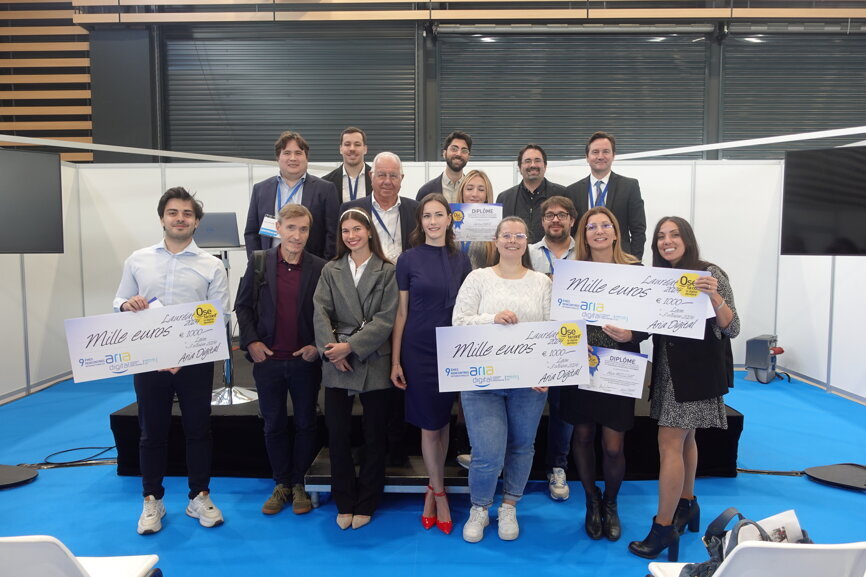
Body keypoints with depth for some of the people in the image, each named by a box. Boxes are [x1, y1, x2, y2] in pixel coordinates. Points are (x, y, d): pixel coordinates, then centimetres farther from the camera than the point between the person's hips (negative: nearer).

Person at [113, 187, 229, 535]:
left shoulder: (212, 266, -1)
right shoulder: (137, 260, 6)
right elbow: (118, 304, 10)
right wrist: (127, 306, -15)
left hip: (195, 362, -1)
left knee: (198, 429, 8)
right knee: (152, 431, 11)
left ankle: (199, 497, 24)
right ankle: (152, 501, 26)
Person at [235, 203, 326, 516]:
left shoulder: (320, 268, -5)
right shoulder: (258, 262, 0)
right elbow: (243, 306, 4)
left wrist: (318, 345, -10)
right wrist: (251, 341, -7)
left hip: (305, 361, -1)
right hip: (267, 360, 1)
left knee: (305, 424, 11)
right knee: (274, 425, 12)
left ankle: (299, 484, 27)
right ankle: (281, 484, 27)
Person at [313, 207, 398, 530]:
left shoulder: (386, 271, 1)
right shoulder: (331, 270, 9)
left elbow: (385, 319, -7)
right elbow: (320, 313, -1)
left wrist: (351, 346, -15)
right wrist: (331, 350, -15)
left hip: (373, 362, -2)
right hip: (336, 364, 2)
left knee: (375, 435, 7)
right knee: (337, 434, 5)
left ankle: (365, 504, 23)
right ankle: (344, 503, 22)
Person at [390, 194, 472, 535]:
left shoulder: (461, 261, 4)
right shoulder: (409, 259, -3)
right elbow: (401, 312, -1)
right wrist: (395, 360, -4)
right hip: (418, 351, -2)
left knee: (443, 422, 11)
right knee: (429, 425, 4)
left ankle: (432, 489, 28)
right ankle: (439, 492, 21)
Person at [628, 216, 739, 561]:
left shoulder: (710, 273, -11)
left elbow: (732, 329, -13)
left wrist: (714, 296, -29)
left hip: (697, 369, -6)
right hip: (668, 368, 6)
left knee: (669, 442, -8)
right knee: (684, 437, 17)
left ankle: (663, 527, 1)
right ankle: (687, 505, 33)